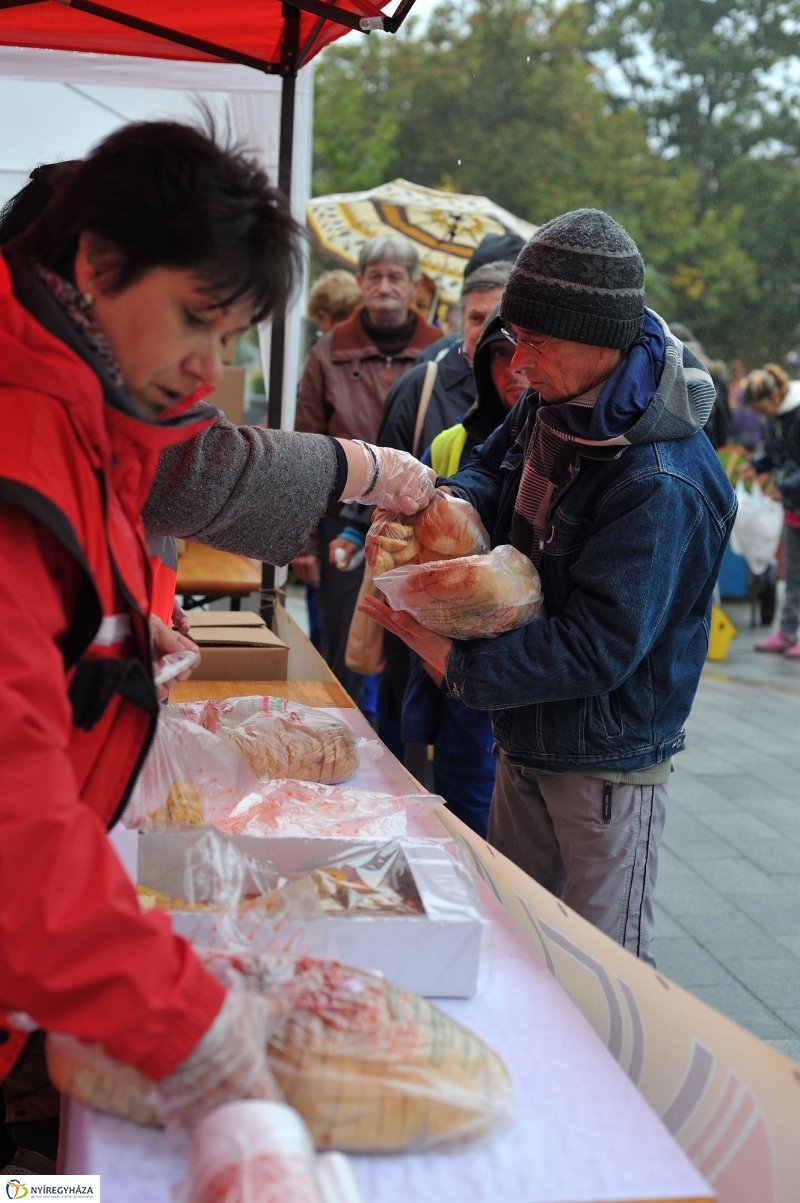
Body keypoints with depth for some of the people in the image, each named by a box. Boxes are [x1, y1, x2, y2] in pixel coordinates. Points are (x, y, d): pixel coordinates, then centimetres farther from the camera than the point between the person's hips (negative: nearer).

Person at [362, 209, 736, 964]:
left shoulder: (663, 485, -29)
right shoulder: (553, 405, -2)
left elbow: (598, 649, -28)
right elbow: (494, 466, 13)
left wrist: (457, 664, -23)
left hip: (606, 768, -8)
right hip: (524, 743, 8)